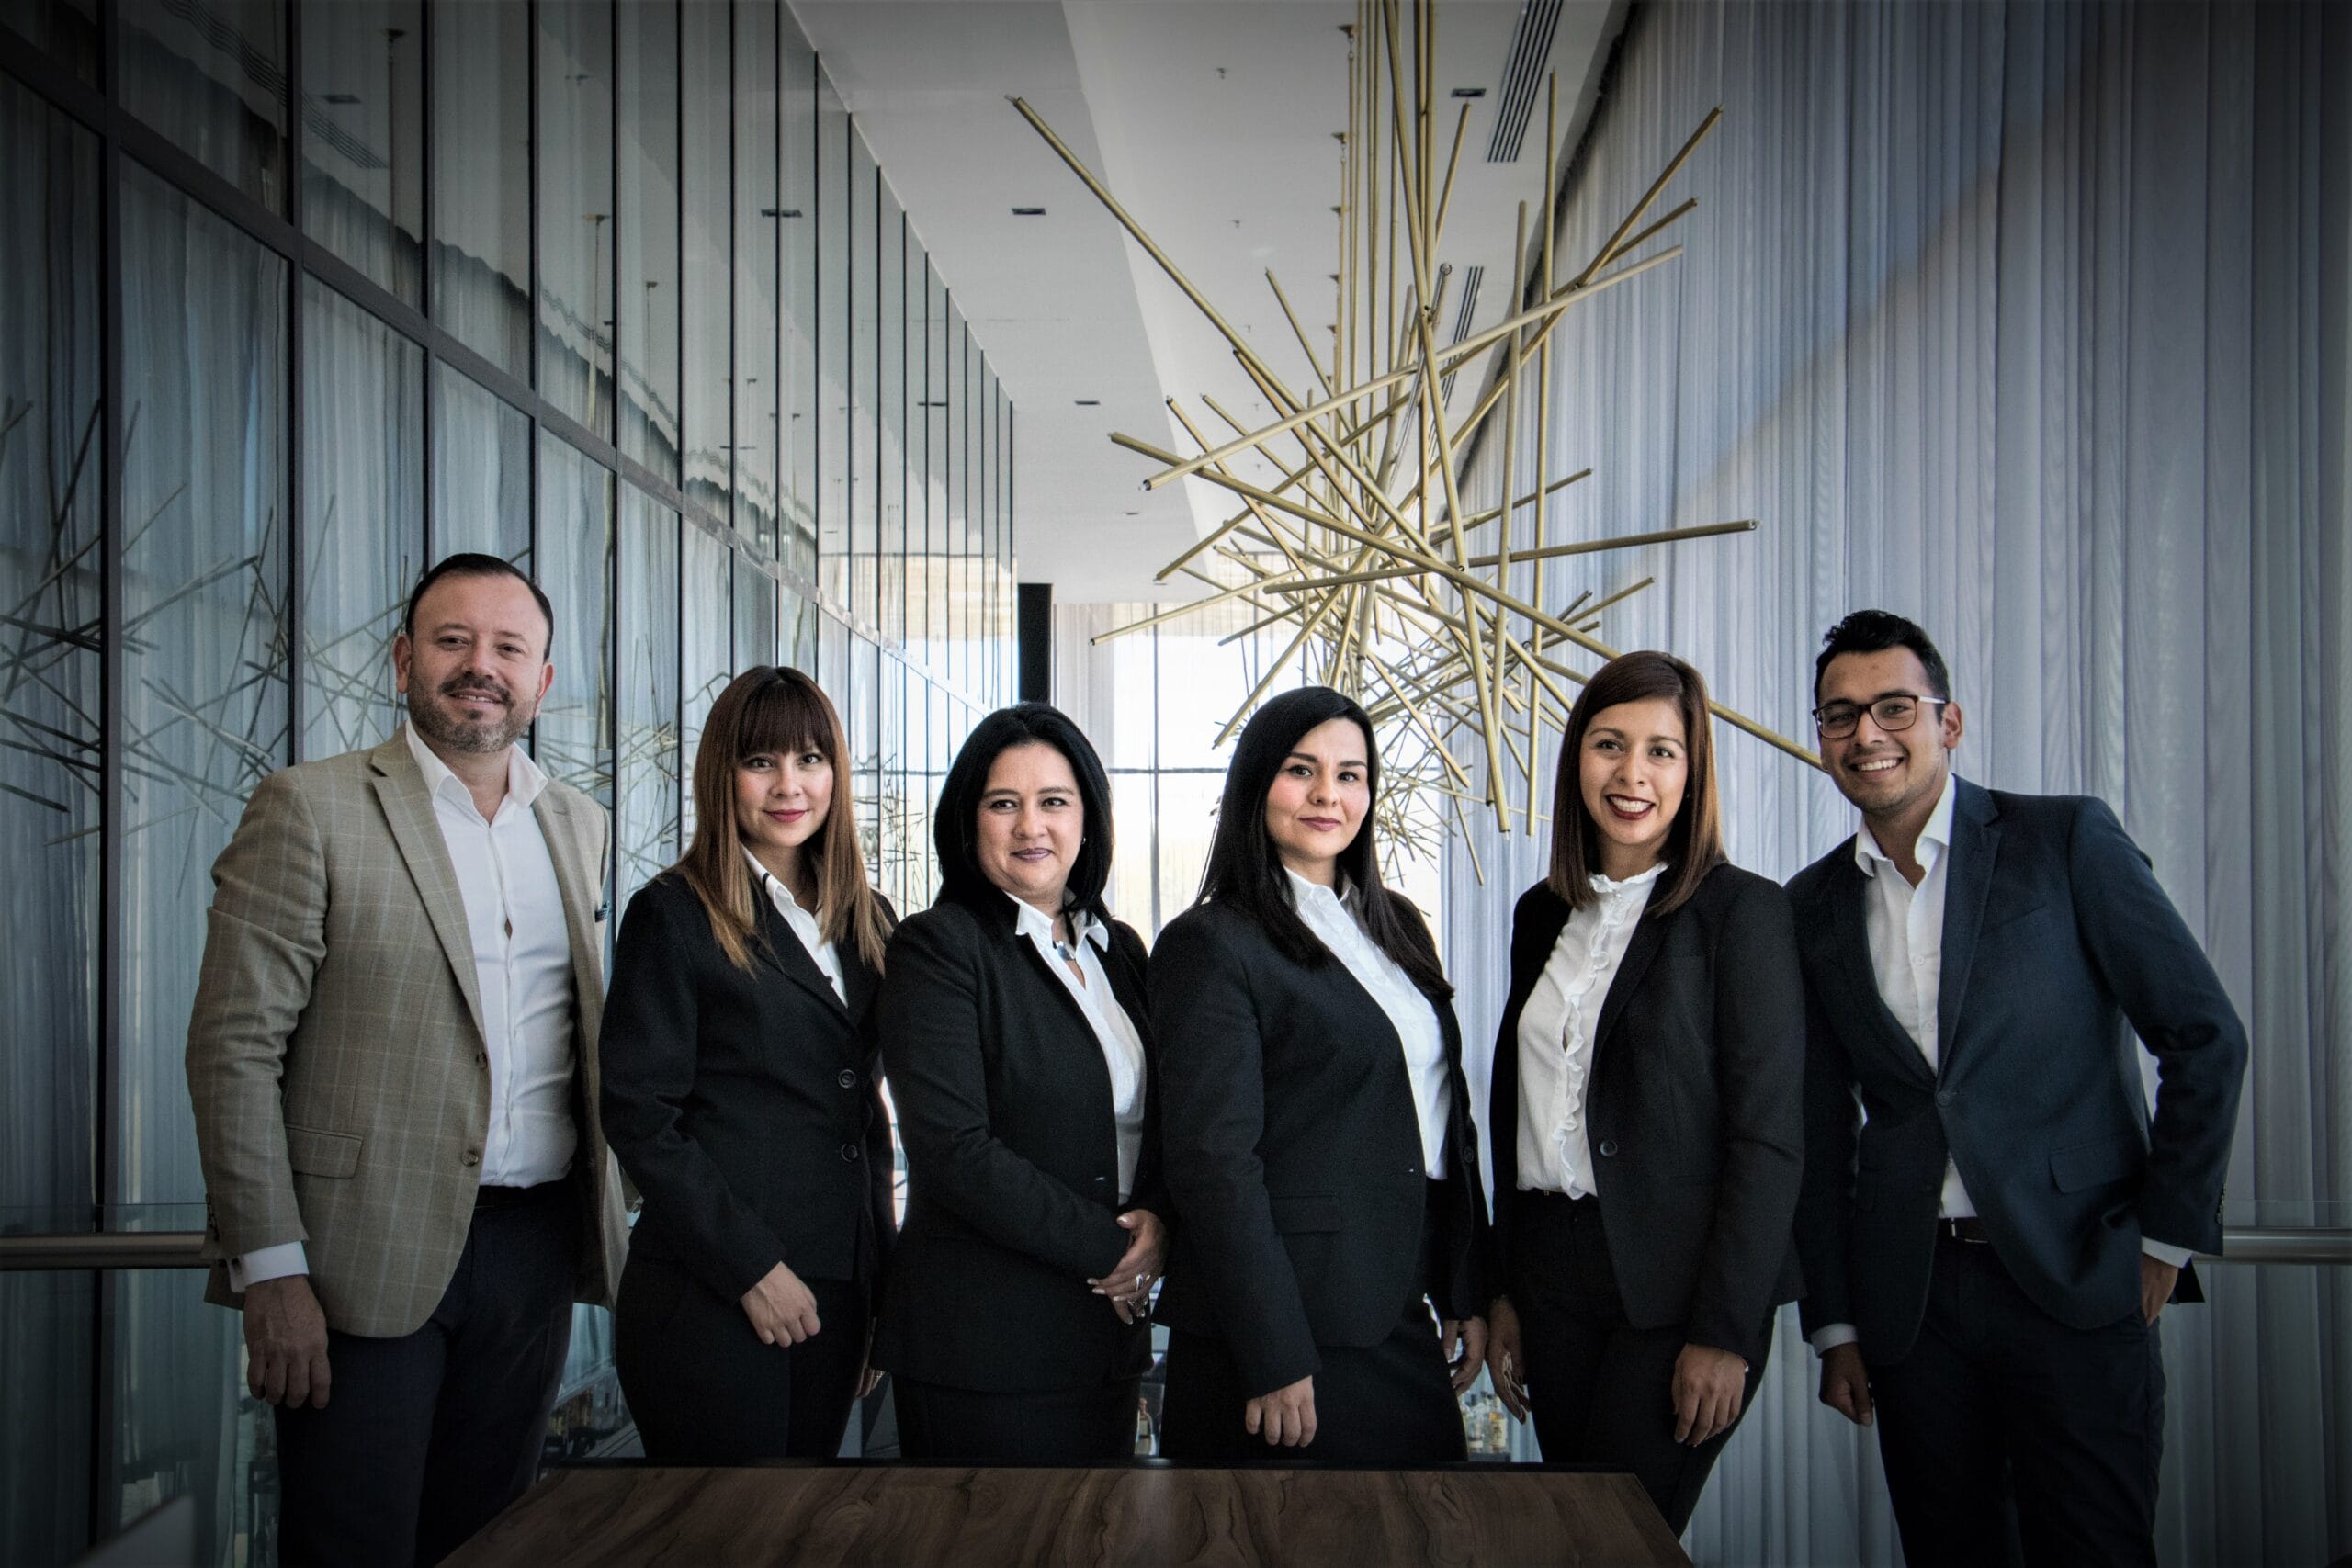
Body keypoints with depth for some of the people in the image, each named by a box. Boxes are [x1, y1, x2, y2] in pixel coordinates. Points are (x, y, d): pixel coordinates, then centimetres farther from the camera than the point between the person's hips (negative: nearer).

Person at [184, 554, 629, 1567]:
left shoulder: (579, 826, 11)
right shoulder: (309, 810, -6)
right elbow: (234, 1048, -9)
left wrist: (598, 1220, 9)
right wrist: (270, 1268, -14)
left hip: (535, 1248, 5)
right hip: (370, 1253, -5)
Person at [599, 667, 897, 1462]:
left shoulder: (868, 920, 12)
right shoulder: (674, 914, -5)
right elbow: (639, 1115, -10)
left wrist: (880, 1270, 11)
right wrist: (752, 1269, -14)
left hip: (837, 1293, 6)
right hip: (707, 1300, -5)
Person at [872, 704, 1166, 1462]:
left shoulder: (1119, 949, 12)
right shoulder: (937, 945, -8)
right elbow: (953, 1151, -17)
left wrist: (1156, 1221, -6)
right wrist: (1109, 1248, -14)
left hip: (1108, 1330, 6)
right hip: (985, 1342, -6)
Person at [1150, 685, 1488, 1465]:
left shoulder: (1396, 925, 12)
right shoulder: (1212, 943, -10)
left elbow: (1447, 1116, 15)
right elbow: (1213, 1159, -15)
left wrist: (1468, 1293, 10)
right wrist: (1271, 1361, -18)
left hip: (1400, 1318, 7)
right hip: (1289, 1324, -7)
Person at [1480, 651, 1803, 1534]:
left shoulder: (1740, 910, -7)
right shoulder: (1544, 914, 10)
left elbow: (1769, 1136, -11)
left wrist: (1725, 1334, -14)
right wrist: (1505, 1292, 11)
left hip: (1675, 1291, -5)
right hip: (1555, 1273, 6)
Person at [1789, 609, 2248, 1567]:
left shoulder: (2067, 841, -3)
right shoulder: (1814, 906, 8)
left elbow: (2204, 1037, -2)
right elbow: (1819, 1130, 10)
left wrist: (2168, 1237, -4)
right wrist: (1834, 1325, 8)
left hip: (2075, 1279, -3)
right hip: (1908, 1299, 3)